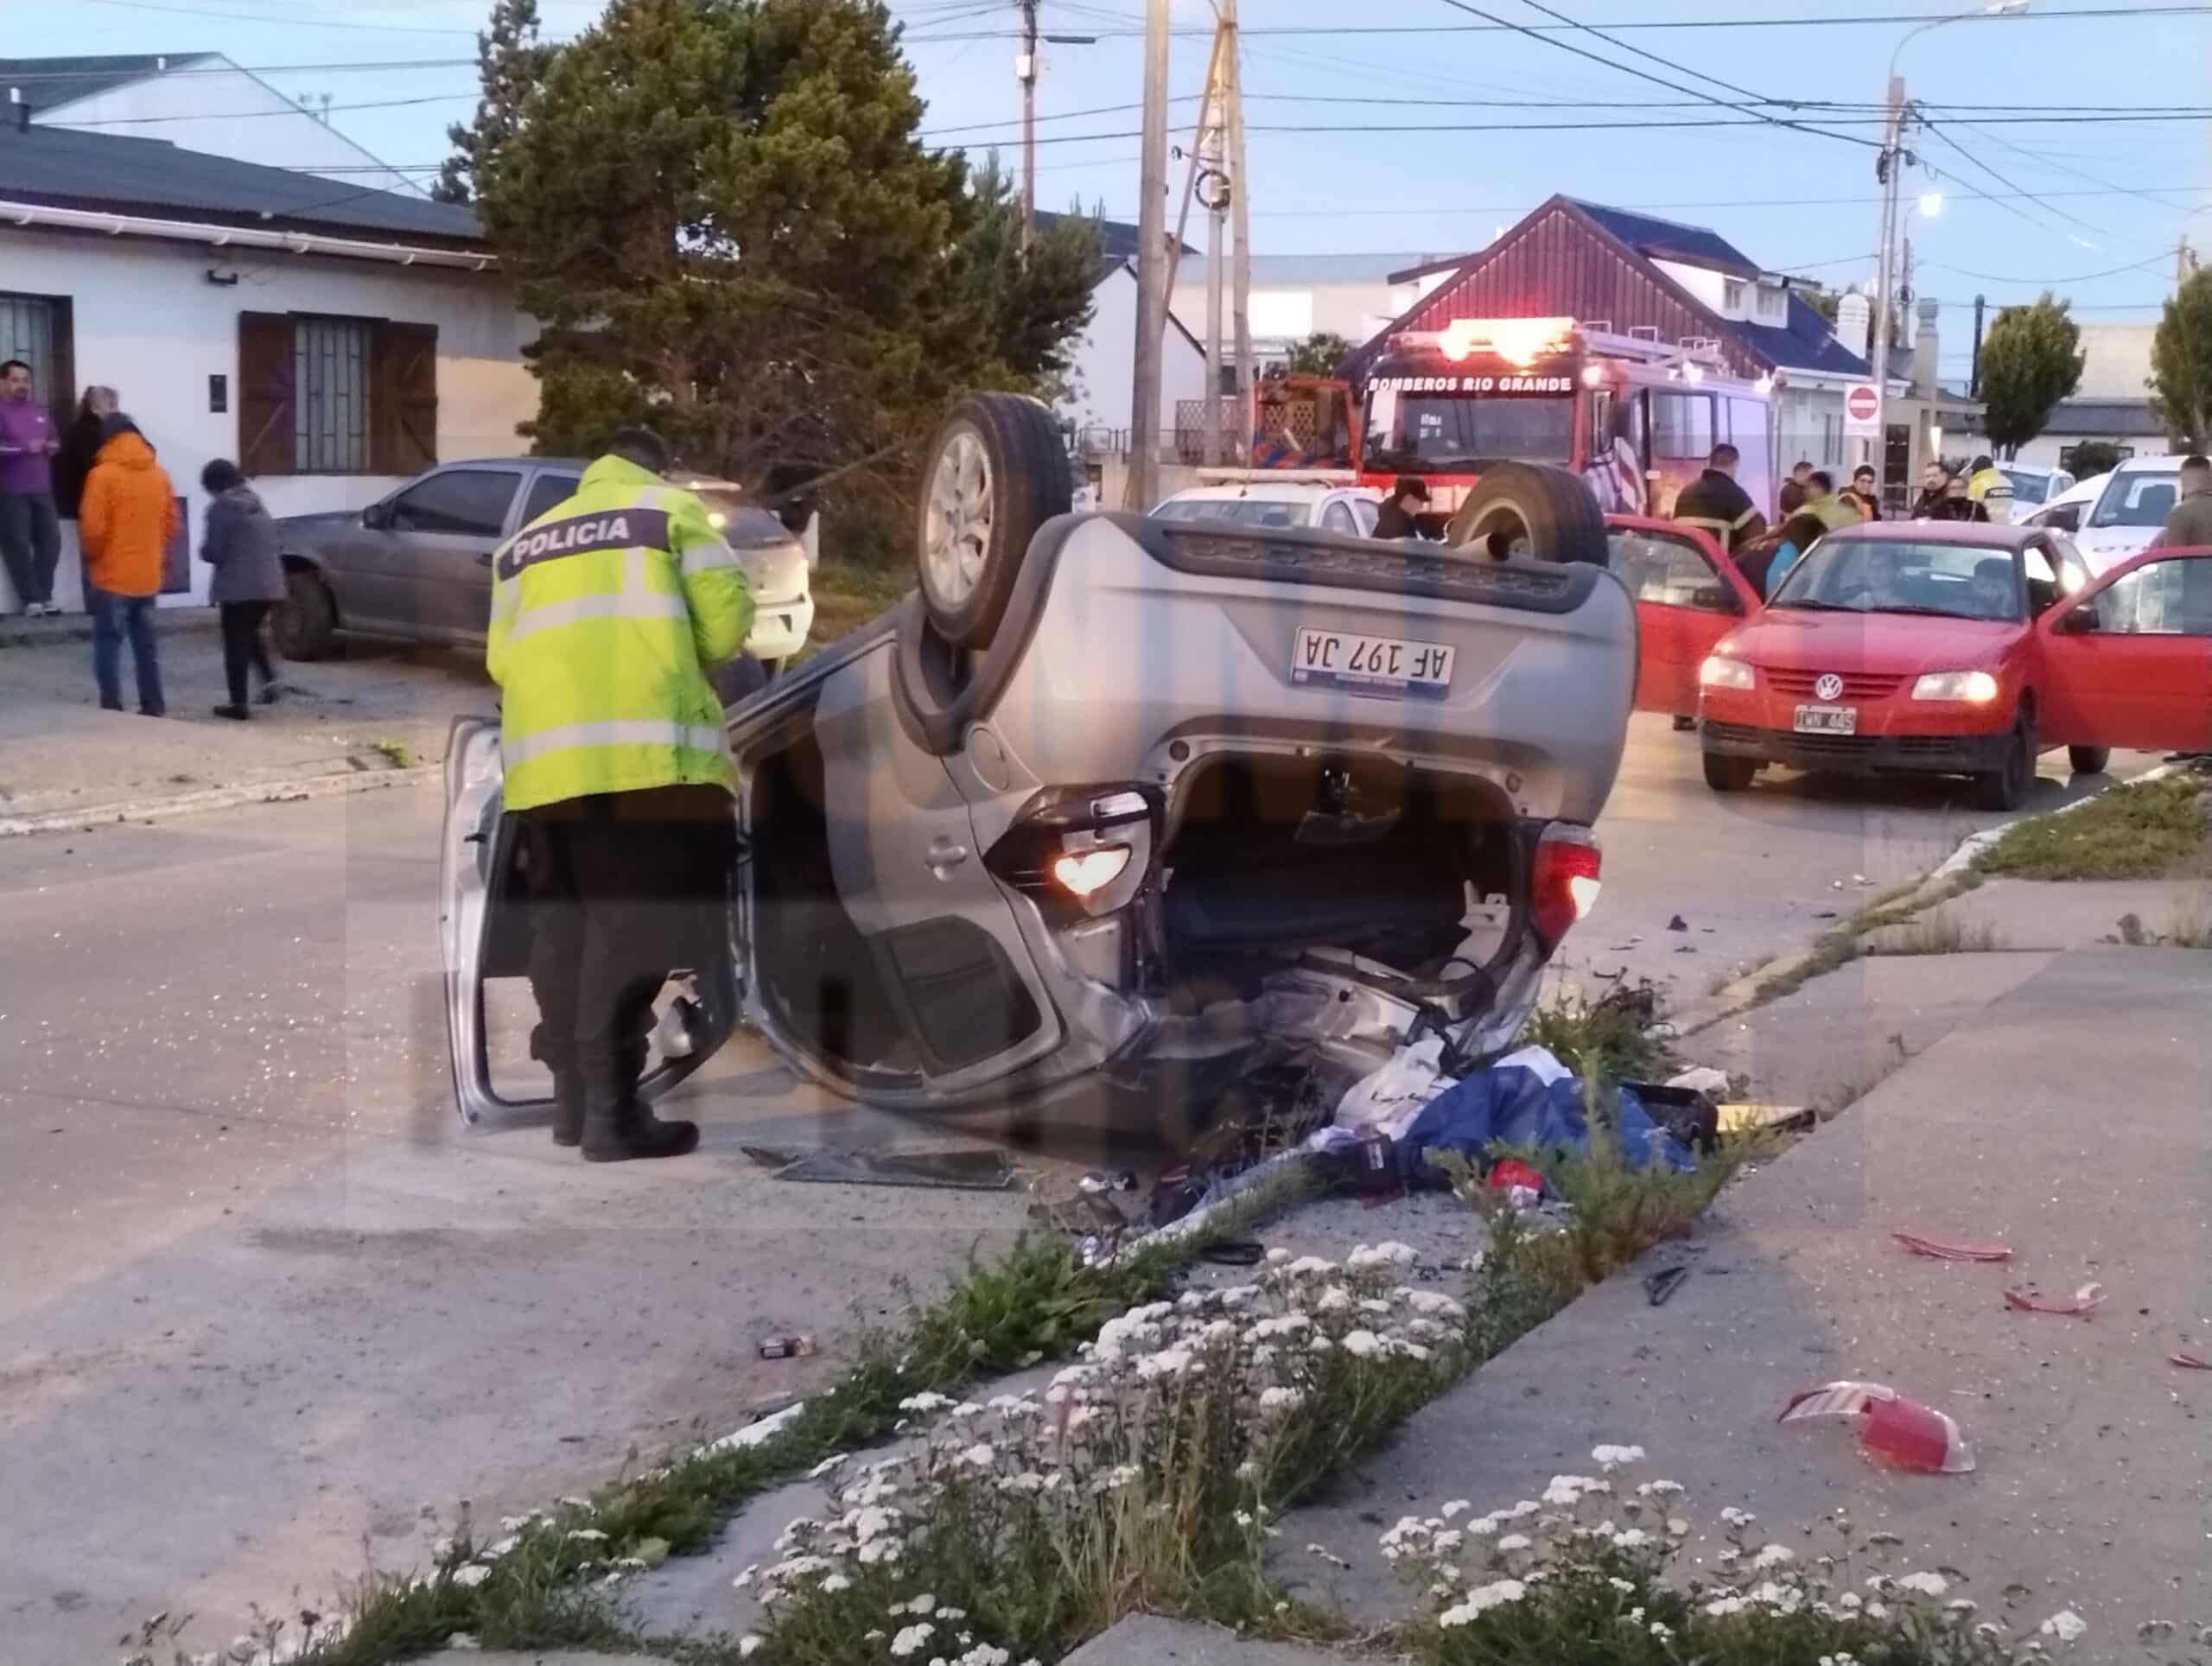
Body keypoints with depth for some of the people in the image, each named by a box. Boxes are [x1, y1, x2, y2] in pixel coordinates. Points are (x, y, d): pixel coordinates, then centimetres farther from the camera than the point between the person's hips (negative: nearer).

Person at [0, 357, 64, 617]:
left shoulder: (41, 411, 15)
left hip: (42, 490, 6)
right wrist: (25, 448, -16)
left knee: (50, 541, 3)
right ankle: (32, 600, -1)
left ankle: (46, 596, 14)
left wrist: (51, 447, 3)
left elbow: (54, 441, 25)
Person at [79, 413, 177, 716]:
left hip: (111, 577, -5)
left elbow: (92, 527, -13)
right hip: (148, 577, 5)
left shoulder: (103, 474, -11)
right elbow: (171, 524, 9)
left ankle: (111, 712, -4)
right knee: (146, 647, 12)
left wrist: (92, 556, 5)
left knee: (108, 646, 0)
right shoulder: (159, 475, 6)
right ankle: (153, 709, 13)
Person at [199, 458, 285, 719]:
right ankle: (269, 679, 6)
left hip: (239, 585, -7)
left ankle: (238, 704, 2)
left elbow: (213, 552, -11)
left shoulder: (221, 507, -9)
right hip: (268, 583, 7)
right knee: (250, 634, 25)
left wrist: (204, 550, 9)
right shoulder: (256, 504, 14)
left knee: (235, 644, 1)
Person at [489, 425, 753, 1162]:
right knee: (631, 929, -7)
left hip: (544, 759, 5)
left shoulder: (524, 541, 25)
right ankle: (612, 1109, -12)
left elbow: (501, 657, 19)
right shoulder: (673, 511, 11)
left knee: (564, 928, 12)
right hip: (644, 752, -5)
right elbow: (726, 623, 3)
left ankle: (574, 1100, 16)